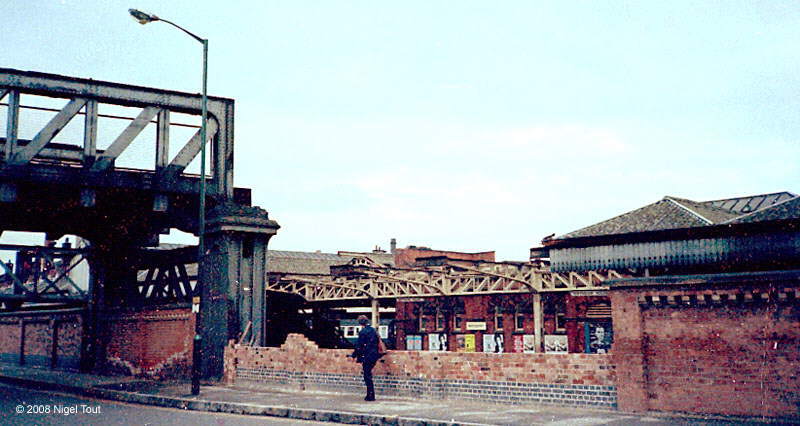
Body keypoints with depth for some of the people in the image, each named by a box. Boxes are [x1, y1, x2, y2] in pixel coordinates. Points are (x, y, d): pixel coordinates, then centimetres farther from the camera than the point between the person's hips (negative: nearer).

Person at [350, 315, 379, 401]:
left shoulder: (363, 332, -12)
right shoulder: (374, 331, 11)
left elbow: (359, 346, -11)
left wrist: (354, 355, 0)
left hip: (367, 356, -8)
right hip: (374, 356, 8)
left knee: (367, 376, -1)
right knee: (368, 374, 18)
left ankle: (370, 396, -1)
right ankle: (370, 395, 20)